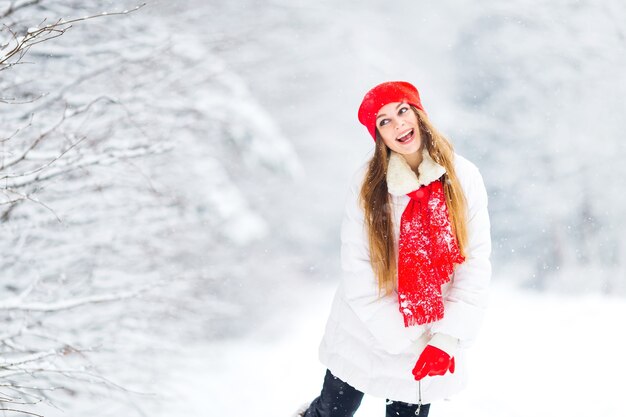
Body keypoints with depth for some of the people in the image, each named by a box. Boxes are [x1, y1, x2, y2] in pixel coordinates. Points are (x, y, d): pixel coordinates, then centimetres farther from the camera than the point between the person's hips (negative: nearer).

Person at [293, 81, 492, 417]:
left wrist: (447, 338, -17)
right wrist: (402, 341, -16)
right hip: (365, 335, 0)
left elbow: (476, 262, -10)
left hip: (432, 339, 0)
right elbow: (357, 272, -12)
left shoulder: (463, 177, -9)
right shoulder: (368, 182, -11)